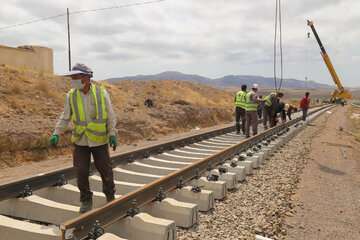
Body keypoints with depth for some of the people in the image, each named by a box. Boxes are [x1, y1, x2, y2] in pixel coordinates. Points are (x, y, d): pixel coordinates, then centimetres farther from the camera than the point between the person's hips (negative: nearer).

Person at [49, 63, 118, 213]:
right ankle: (86, 200, 23)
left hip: (99, 140, -1)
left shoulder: (101, 93, -10)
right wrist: (56, 134, -8)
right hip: (80, 141, 1)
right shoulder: (71, 95, -4)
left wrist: (112, 134, -11)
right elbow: (65, 117, 2)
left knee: (105, 170, 9)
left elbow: (110, 116, -5)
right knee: (81, 172, 3)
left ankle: (110, 195, 33)